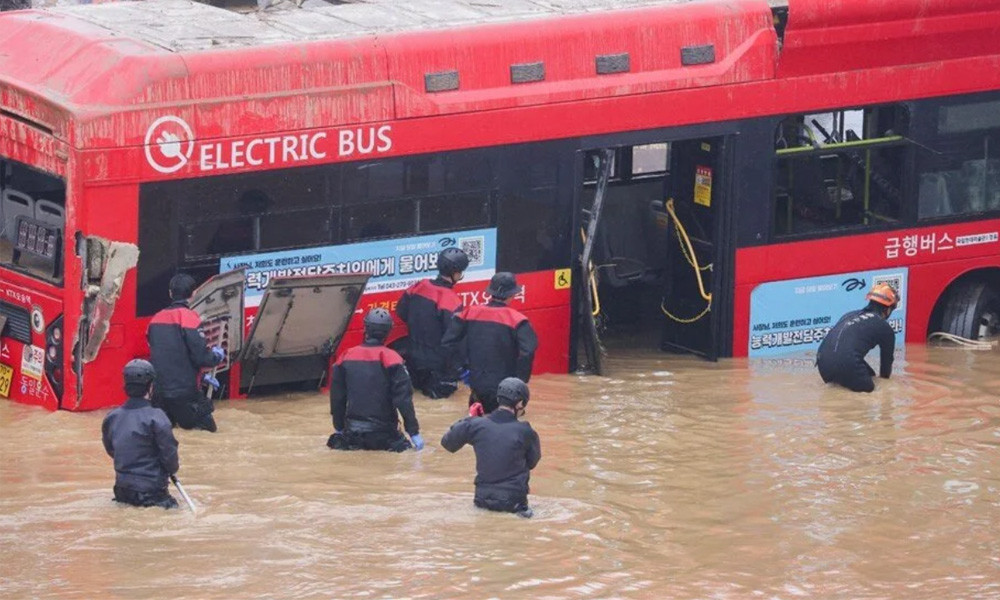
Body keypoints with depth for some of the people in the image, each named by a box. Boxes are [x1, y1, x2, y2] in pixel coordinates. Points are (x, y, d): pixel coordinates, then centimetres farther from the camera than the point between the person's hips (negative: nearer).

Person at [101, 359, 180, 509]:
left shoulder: (112, 418, 1)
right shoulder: (156, 417, -16)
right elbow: (170, 456, -12)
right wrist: (173, 468, 9)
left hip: (123, 490, 6)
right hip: (151, 490, -6)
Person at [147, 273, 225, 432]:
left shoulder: (157, 318, 13)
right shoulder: (189, 317, -9)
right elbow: (200, 356, -13)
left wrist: (201, 376, 28)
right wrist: (217, 355, 10)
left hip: (159, 393, 6)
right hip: (184, 393, -6)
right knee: (207, 427, 3)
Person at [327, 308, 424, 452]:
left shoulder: (347, 357, 1)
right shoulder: (390, 358, -11)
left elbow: (336, 397, 9)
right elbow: (403, 397, -13)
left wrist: (339, 428, 22)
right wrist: (414, 432, -8)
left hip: (353, 428, 4)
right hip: (382, 429, -4)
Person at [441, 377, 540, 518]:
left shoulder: (476, 425, -10)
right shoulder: (525, 432, -13)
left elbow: (447, 443, 3)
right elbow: (532, 462, 4)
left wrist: (468, 420, 14)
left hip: (483, 499, 4)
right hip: (513, 500, -4)